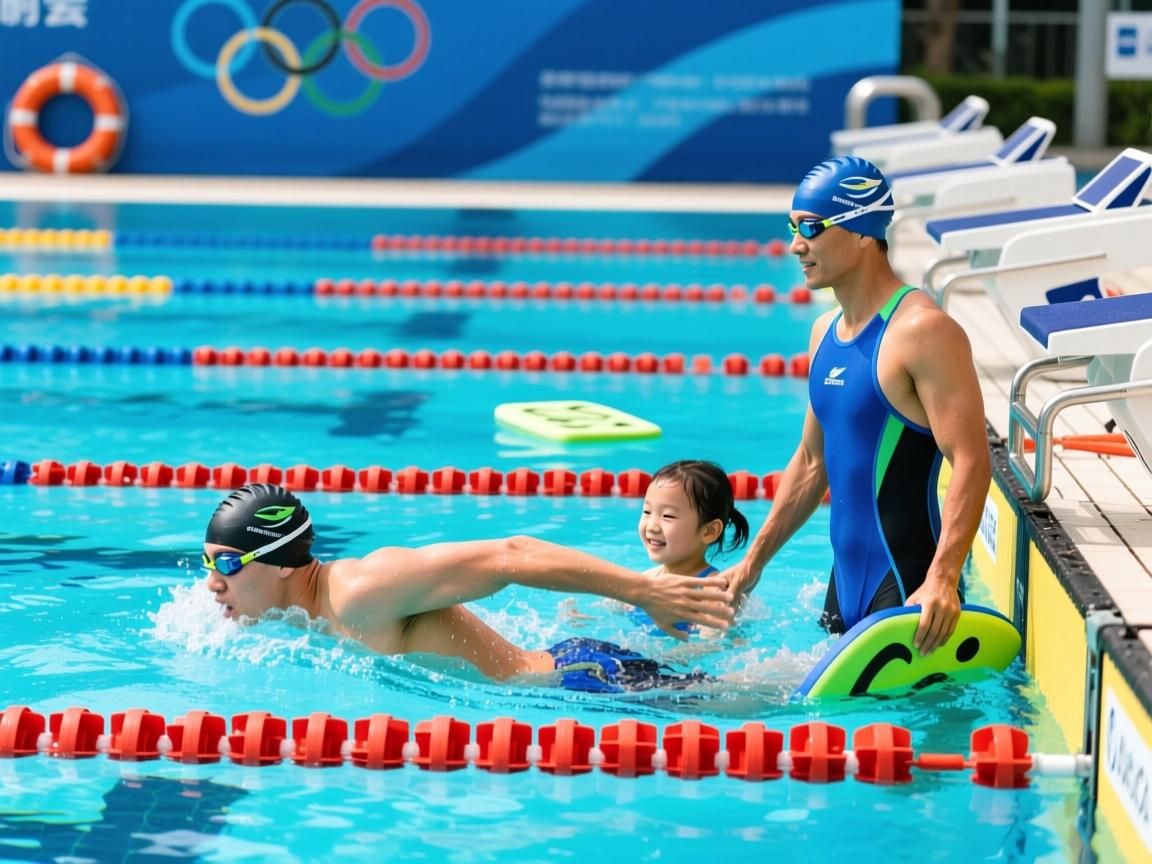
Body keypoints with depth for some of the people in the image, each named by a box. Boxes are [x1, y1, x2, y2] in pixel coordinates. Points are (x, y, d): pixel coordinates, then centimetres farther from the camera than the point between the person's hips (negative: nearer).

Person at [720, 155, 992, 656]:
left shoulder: (922, 331, -15)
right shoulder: (825, 332, 13)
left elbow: (971, 464, -22)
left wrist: (943, 579, -32)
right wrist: (754, 560, 21)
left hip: (907, 583, -9)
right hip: (847, 577, 9)